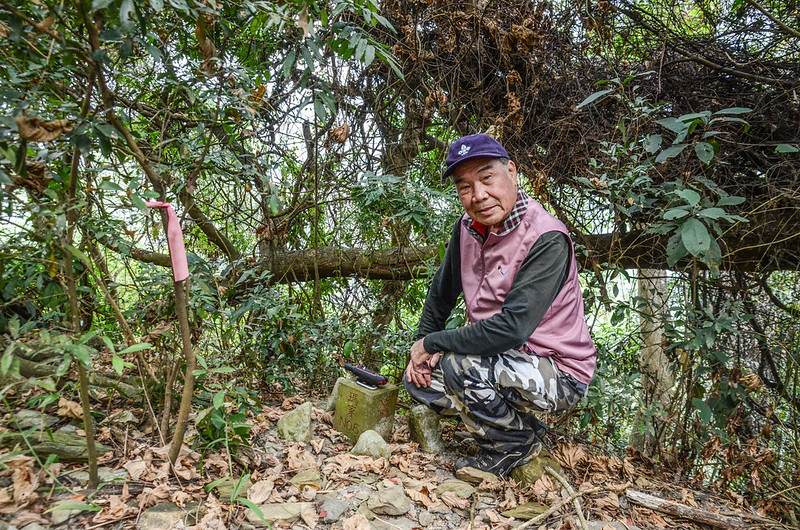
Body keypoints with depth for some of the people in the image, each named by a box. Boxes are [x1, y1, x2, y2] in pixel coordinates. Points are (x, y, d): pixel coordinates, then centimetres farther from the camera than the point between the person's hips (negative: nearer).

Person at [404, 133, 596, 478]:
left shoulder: (547, 240, -25)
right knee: (418, 379, -2)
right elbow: (442, 291, 13)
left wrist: (434, 343, -22)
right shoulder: (468, 228, -2)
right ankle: (513, 421, 10)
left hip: (559, 374, -7)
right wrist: (422, 342, 1)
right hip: (501, 360, 8)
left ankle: (518, 441, -2)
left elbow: (511, 328, -32)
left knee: (459, 365, -30)